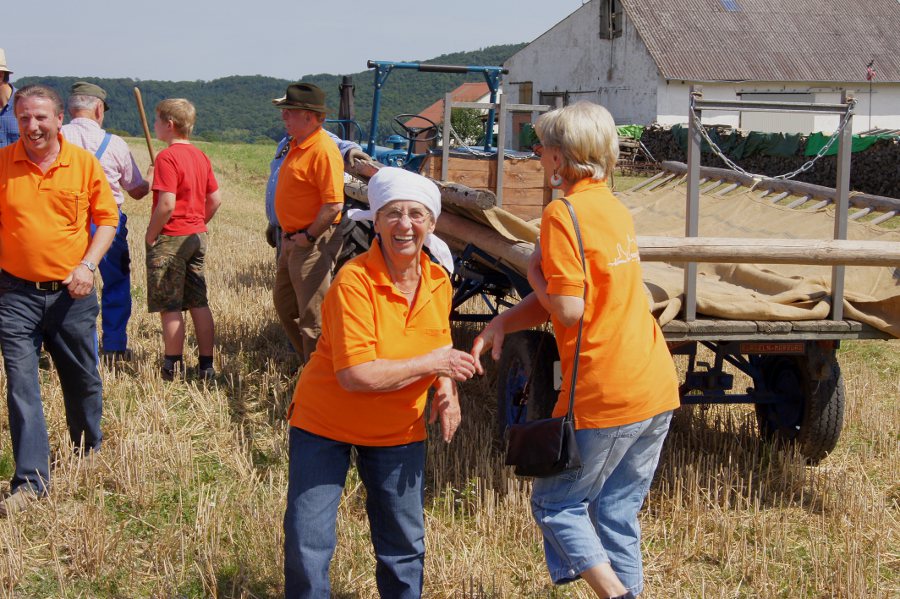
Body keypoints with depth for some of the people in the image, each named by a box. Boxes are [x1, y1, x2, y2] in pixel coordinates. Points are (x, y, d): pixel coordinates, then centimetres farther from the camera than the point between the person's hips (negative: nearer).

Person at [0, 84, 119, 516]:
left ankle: (90, 455, 38)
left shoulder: (84, 164, -1)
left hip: (71, 293, 1)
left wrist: (88, 264, -8)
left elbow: (106, 218, 4)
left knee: (83, 379, 14)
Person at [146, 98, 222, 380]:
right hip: (197, 237, 8)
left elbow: (167, 204, -22)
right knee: (199, 304, 10)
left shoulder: (167, 157, -16)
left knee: (170, 307, 1)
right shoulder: (200, 156, 8)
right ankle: (206, 365, 13)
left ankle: (173, 368, 7)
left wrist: (150, 236, -11)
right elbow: (215, 199, 12)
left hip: (170, 238, -8)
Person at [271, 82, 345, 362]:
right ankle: (309, 361, 33)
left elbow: (334, 205, -26)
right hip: (293, 241, 11)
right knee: (284, 302, 21)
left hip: (314, 243, -11)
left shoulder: (323, 150, -21)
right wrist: (290, 235, 17)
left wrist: (308, 236, -19)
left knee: (312, 317, -4)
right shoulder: (297, 144, 11)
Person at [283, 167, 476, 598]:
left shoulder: (438, 281, -5)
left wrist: (446, 389, -7)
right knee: (307, 546, -1)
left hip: (399, 431, 5)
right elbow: (356, 375, -31)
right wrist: (432, 364, -23)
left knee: (404, 546, 14)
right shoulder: (354, 281, -25)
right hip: (325, 423, -5)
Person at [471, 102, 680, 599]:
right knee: (618, 511, 17)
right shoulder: (615, 209, 14)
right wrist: (501, 322, 3)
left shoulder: (562, 214, -13)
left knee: (556, 503, 9)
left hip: (605, 398, -8)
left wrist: (533, 272, -1)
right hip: (658, 389, 8)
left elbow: (568, 310, -19)